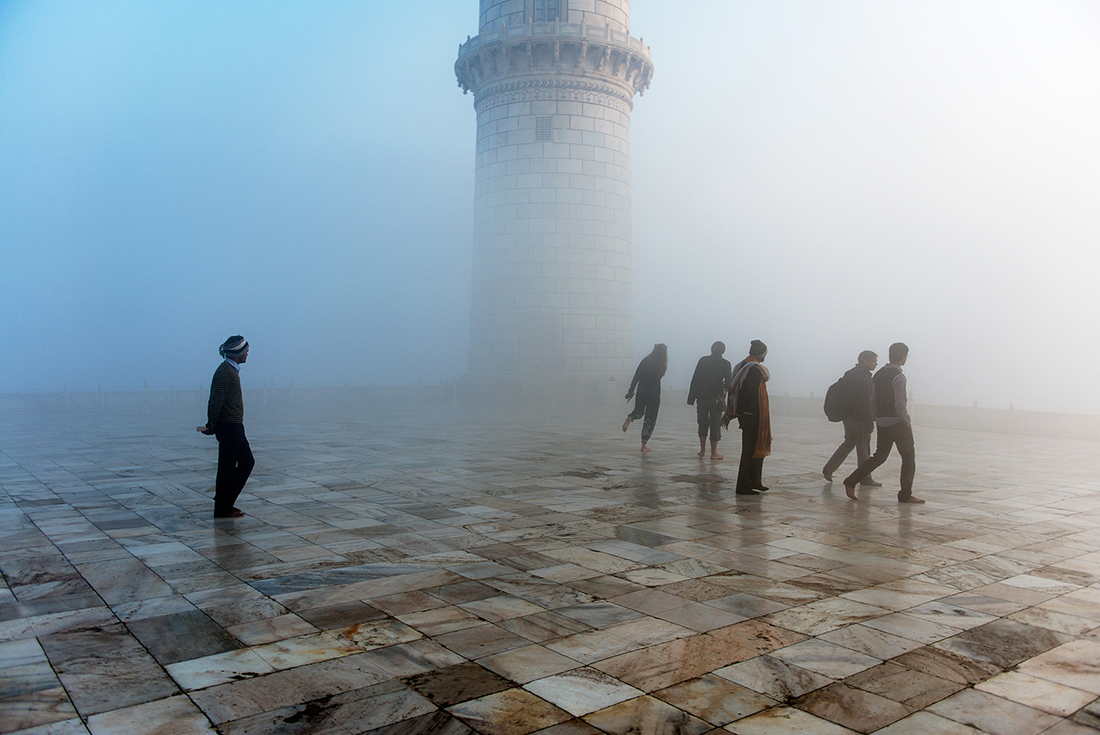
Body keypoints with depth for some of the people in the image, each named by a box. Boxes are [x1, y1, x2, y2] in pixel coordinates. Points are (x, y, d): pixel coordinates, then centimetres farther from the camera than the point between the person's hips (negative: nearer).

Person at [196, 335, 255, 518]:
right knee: (227, 467, -2)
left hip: (235, 426, 10)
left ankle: (226, 501, 20)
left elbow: (215, 401, 19)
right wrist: (212, 426, -14)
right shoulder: (225, 372, -17)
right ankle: (222, 509, 8)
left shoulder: (231, 370, 15)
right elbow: (216, 402, -20)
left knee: (247, 462, 13)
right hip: (229, 426, -10)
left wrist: (212, 425, 15)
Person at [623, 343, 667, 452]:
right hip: (654, 393, -3)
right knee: (650, 419, 7)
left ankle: (629, 418, -12)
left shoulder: (645, 361, 1)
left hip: (642, 390, 3)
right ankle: (644, 445, 7)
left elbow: (636, 377, 0)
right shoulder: (662, 365, -6)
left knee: (639, 412, 24)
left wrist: (631, 391, 3)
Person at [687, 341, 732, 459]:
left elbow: (695, 380, 1)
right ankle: (713, 453, 6)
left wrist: (692, 397, 4)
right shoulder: (725, 364, -2)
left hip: (702, 397, 2)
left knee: (703, 423, 15)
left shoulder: (703, 360, 2)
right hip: (717, 398, -2)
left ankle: (702, 450, 18)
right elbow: (728, 383, -1)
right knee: (715, 425, 4)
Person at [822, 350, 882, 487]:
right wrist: (870, 421, -20)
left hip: (848, 416, 9)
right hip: (859, 418, -9)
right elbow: (866, 401, -21)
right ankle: (865, 478, 9)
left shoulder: (850, 374, 14)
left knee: (848, 442, 17)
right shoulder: (863, 377, -16)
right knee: (863, 447, 0)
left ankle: (828, 469, 13)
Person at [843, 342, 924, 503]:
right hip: (898, 423, -7)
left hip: (881, 423, 7)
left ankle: (851, 481, 3)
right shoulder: (898, 376, -15)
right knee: (908, 457, 7)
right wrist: (908, 421, -7)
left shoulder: (878, 375, 9)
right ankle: (905, 495, 10)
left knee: (879, 456, 13)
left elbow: (873, 401, 12)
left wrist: (879, 417, 18)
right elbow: (899, 404, -20)